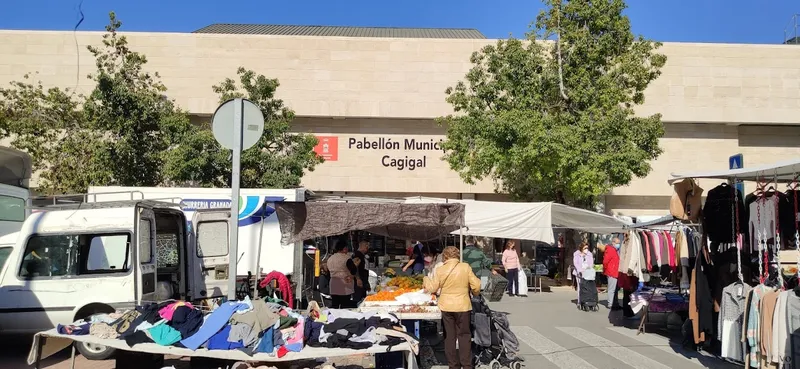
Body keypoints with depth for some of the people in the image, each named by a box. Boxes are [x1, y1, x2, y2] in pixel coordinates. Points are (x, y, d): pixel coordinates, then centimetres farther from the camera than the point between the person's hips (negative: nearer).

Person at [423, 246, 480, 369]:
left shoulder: (440, 270, -7)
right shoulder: (466, 267, -7)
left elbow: (432, 288, -1)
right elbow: (476, 285, -7)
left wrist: (426, 280, 18)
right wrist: (475, 292, 16)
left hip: (446, 306, 1)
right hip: (463, 306, 0)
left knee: (450, 336, 12)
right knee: (464, 335, 10)